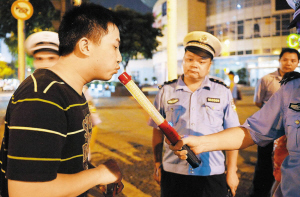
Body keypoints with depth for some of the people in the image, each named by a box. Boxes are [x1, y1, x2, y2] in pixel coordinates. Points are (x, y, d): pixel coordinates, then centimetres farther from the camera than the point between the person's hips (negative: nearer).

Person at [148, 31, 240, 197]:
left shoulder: (222, 92, 2)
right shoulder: (166, 91, 4)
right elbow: (158, 132, 9)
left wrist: (232, 171, 2)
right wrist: (157, 165, 8)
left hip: (212, 175, 0)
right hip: (173, 175, 1)